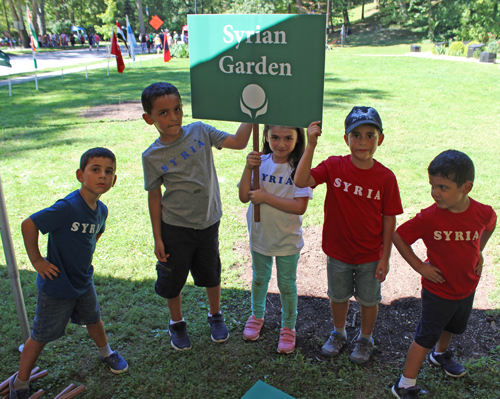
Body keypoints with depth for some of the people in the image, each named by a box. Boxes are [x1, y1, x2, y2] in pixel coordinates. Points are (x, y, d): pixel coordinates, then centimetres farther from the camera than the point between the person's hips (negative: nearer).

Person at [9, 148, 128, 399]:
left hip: (84, 281, 7)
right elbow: (28, 225, -28)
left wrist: (85, 255, 9)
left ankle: (106, 354, 53)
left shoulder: (101, 210, -5)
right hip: (56, 286, -6)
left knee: (93, 319, 26)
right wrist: (36, 260, -20)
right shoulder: (67, 208, -31)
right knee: (41, 337, 10)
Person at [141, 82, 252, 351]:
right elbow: (155, 197, -6)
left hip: (208, 222, 2)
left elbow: (238, 142, -9)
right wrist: (157, 238, -4)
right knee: (173, 278, 14)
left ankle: (215, 315, 45)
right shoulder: (152, 156, -12)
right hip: (175, 228, -2)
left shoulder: (200, 131, -6)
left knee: (211, 273, 19)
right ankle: (177, 323, 41)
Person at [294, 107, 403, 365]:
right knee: (338, 296, 22)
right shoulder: (334, 166, -13)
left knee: (368, 300, 18)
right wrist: (311, 145, -33)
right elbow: (301, 181, -26)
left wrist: (385, 257, -7)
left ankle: (365, 339, 45)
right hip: (338, 251, 1)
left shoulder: (385, 177, -14)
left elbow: (389, 219, -8)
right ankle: (338, 333, 48)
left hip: (370, 256, -1)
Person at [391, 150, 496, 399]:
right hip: (437, 290, -4)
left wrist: (478, 253, 4)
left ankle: (440, 354, 59)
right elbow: (397, 236, -18)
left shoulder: (483, 212, -17)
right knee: (426, 336, 5)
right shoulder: (429, 217, -28)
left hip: (467, 287, 5)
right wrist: (419, 266, -17)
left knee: (453, 326, 29)